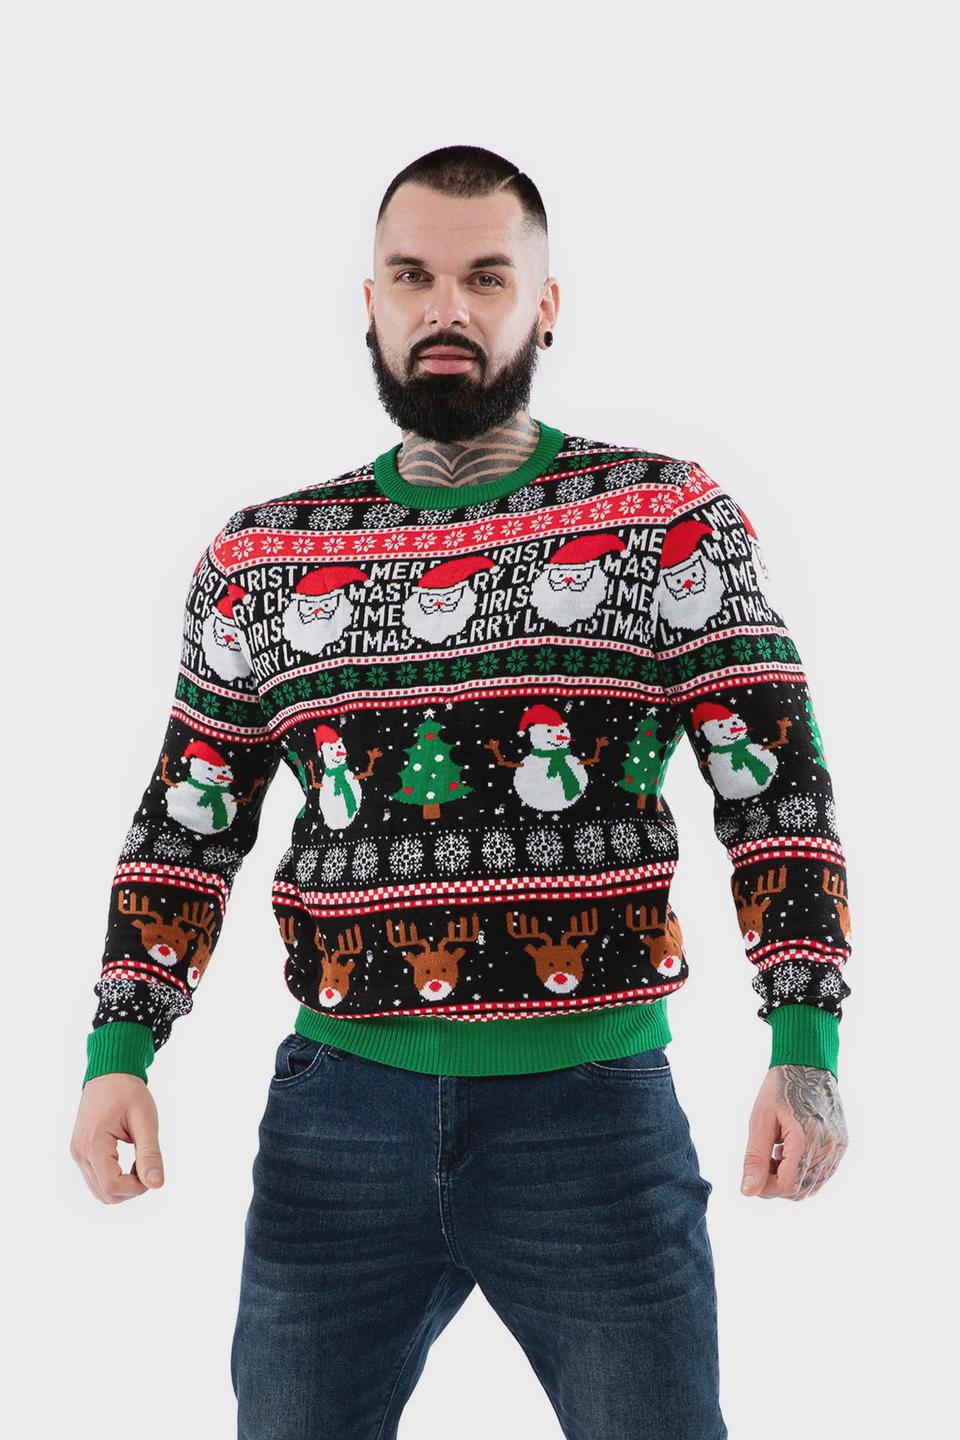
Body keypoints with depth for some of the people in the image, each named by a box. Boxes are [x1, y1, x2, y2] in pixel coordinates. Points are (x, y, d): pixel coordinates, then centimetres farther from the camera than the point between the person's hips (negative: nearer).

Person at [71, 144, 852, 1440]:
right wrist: (120, 1051, 0)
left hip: (597, 1106, -2)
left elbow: (777, 789, -3)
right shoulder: (260, 557, 8)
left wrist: (807, 1050, -13)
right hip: (338, 1108, 2)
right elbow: (185, 826, 11)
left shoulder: (674, 521, 0)